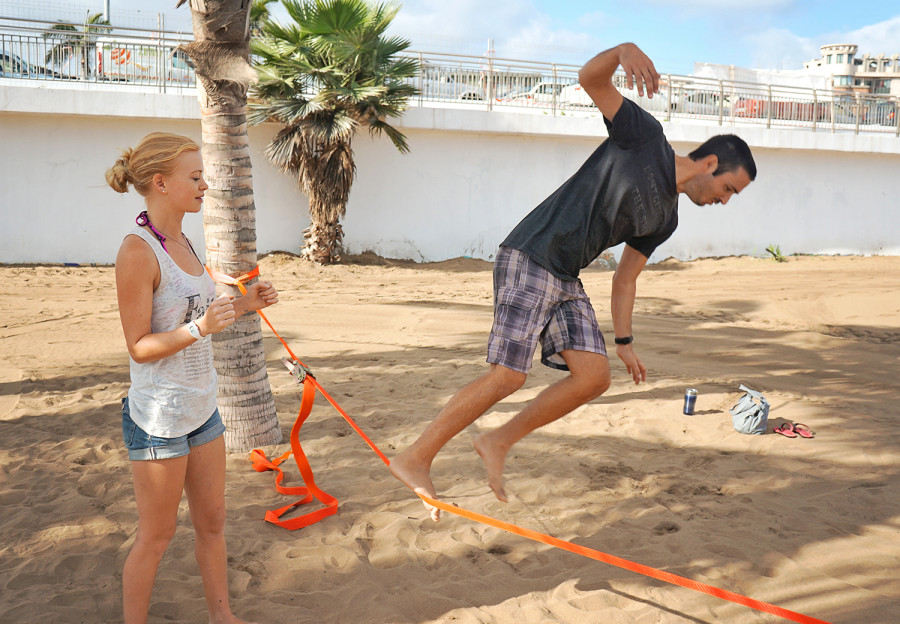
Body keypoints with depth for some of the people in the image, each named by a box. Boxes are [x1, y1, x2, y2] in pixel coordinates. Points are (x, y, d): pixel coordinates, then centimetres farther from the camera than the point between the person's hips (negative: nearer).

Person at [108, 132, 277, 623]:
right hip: (158, 416, -8)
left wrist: (242, 304, 3)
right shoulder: (137, 251, -18)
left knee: (212, 523, 19)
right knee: (156, 537, 8)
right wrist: (201, 327, -31)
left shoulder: (182, 243, 7)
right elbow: (139, 346, -18)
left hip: (201, 408, 8)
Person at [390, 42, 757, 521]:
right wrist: (625, 51, -28)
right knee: (508, 376, -13)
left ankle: (498, 444, 10)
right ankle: (415, 458, -1)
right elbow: (589, 78, -7)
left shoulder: (664, 219, 18)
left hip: (566, 283, 8)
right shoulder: (644, 136, -1)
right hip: (529, 260, -8)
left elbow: (625, 277, 23)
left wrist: (624, 342, 20)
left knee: (594, 377, -3)